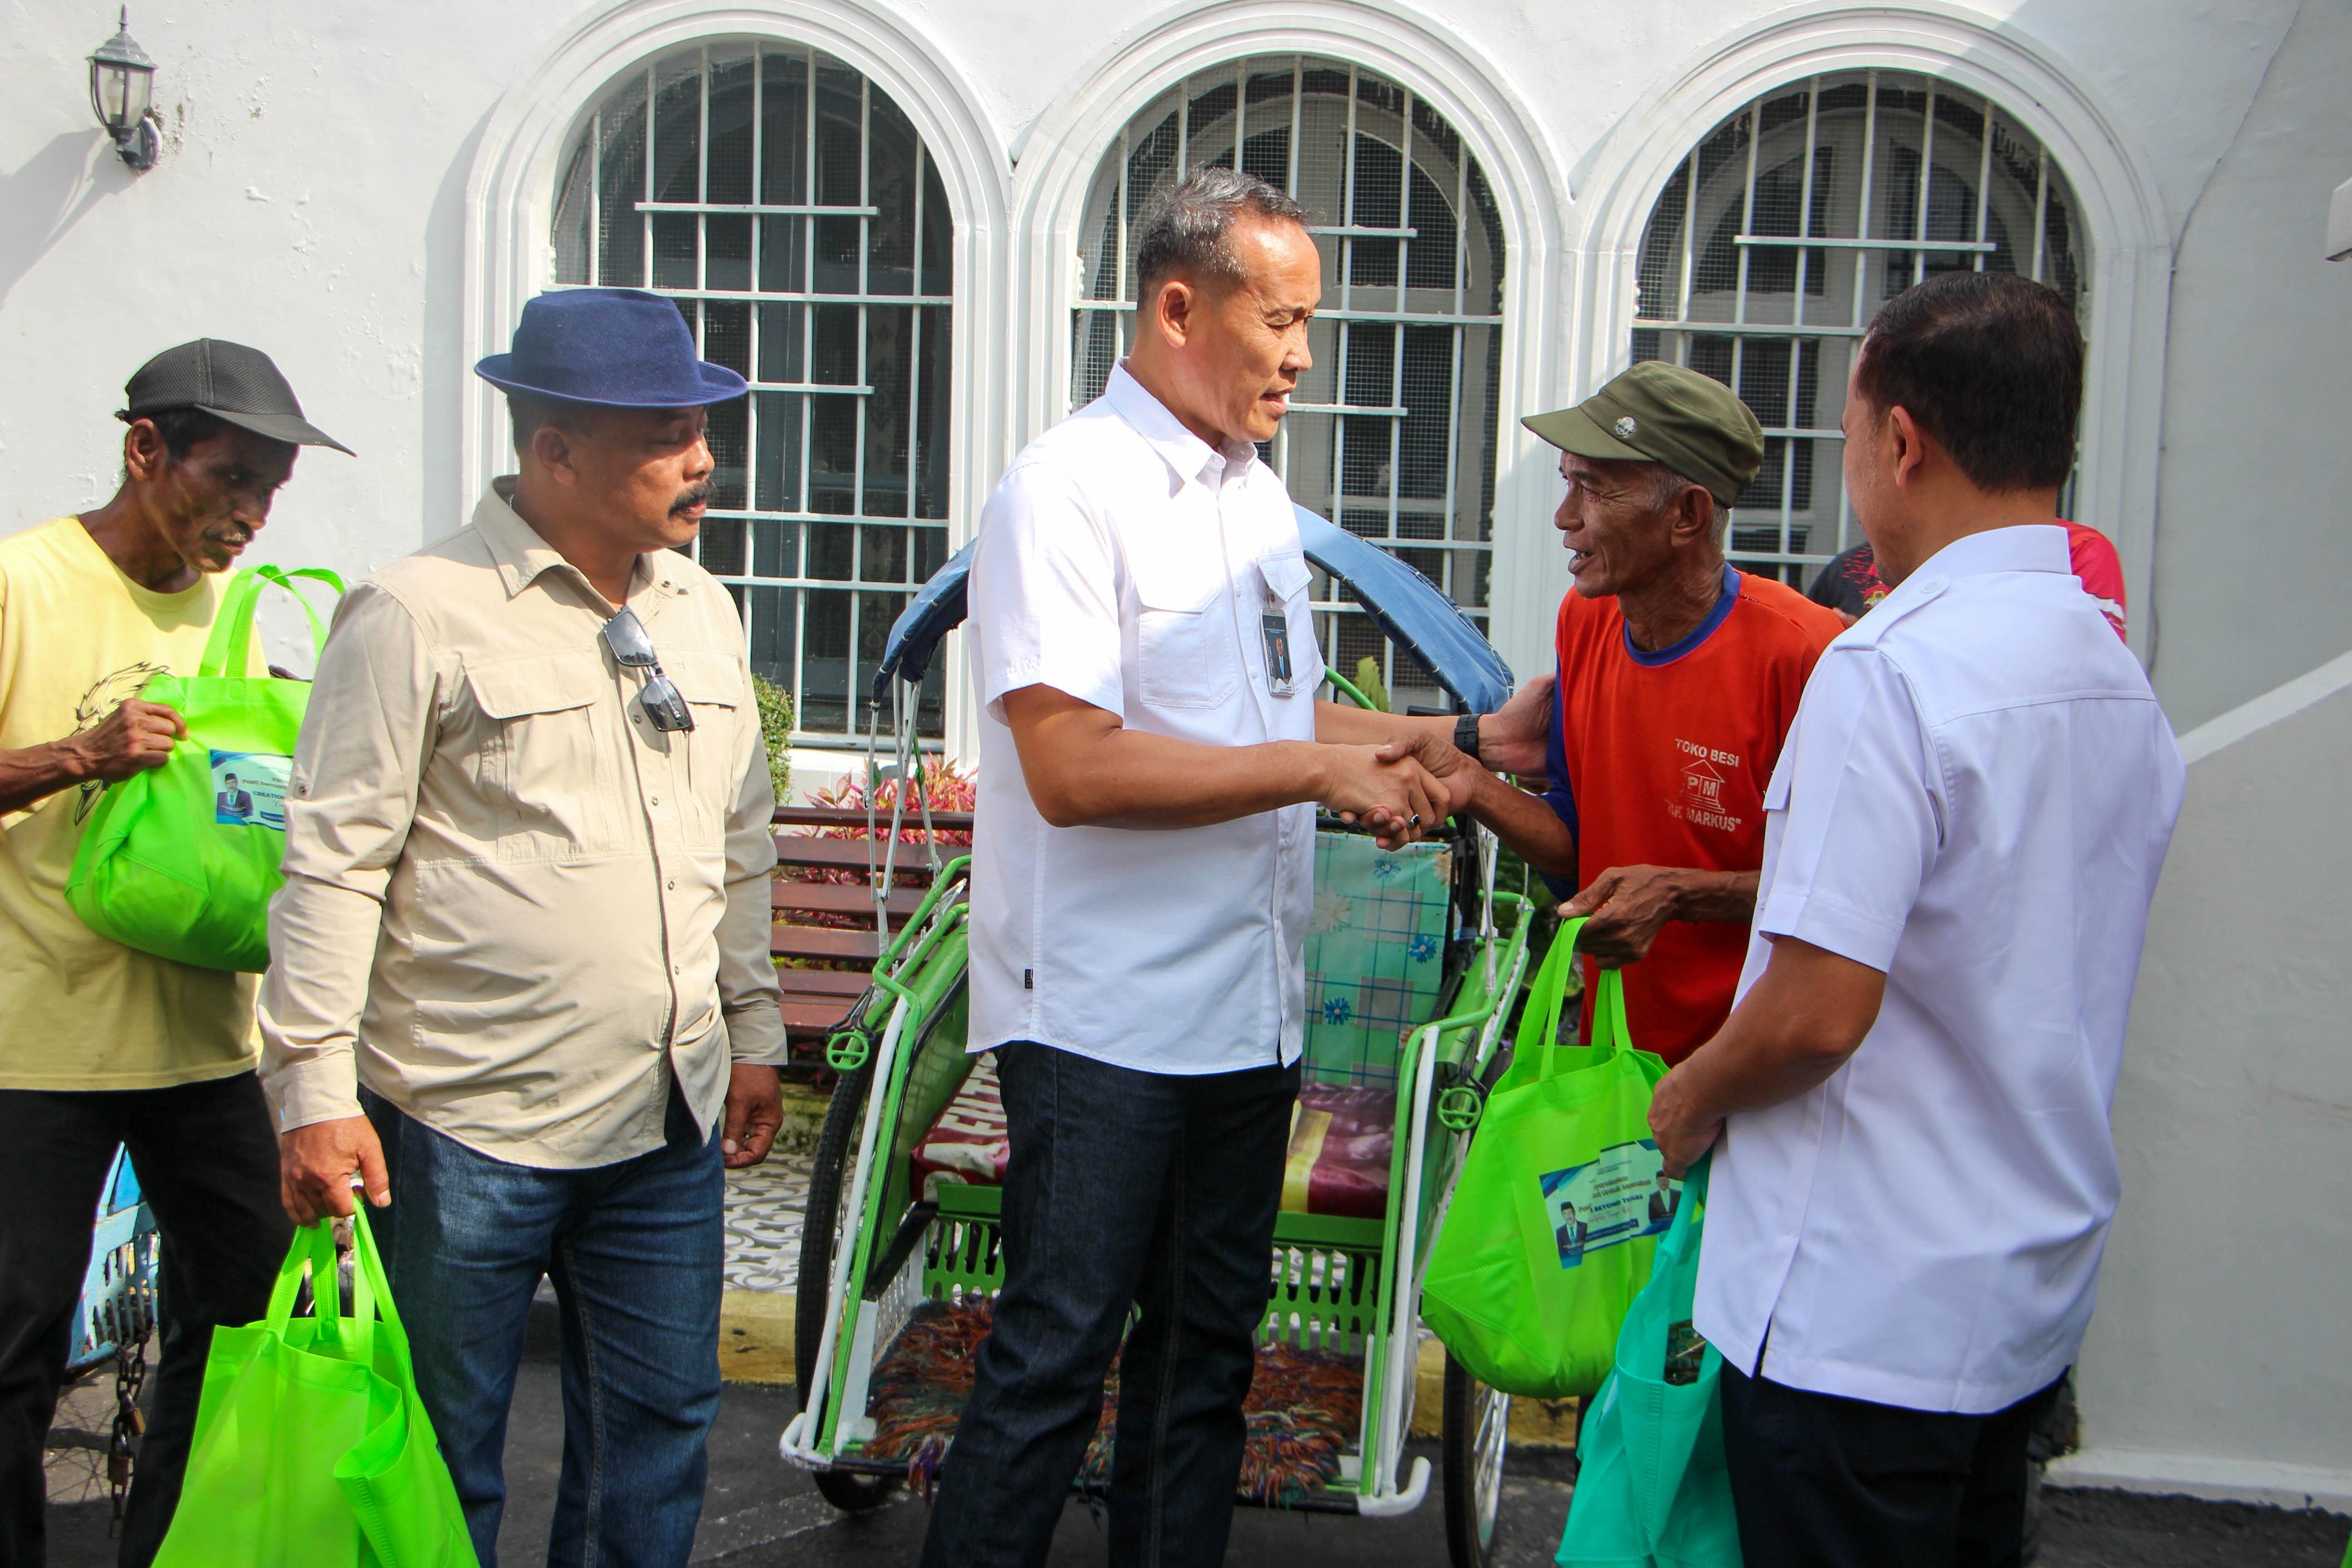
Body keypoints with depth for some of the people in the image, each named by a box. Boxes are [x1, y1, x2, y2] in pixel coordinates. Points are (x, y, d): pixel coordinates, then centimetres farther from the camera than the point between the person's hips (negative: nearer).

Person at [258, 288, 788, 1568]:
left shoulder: (702, 610, 12)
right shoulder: (418, 614, -9)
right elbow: (334, 861, -9)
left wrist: (753, 1028, 19)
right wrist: (315, 1089, -12)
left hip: (668, 1121, 6)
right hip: (465, 1125, -6)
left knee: (660, 1425, 14)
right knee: (441, 1457, 8)